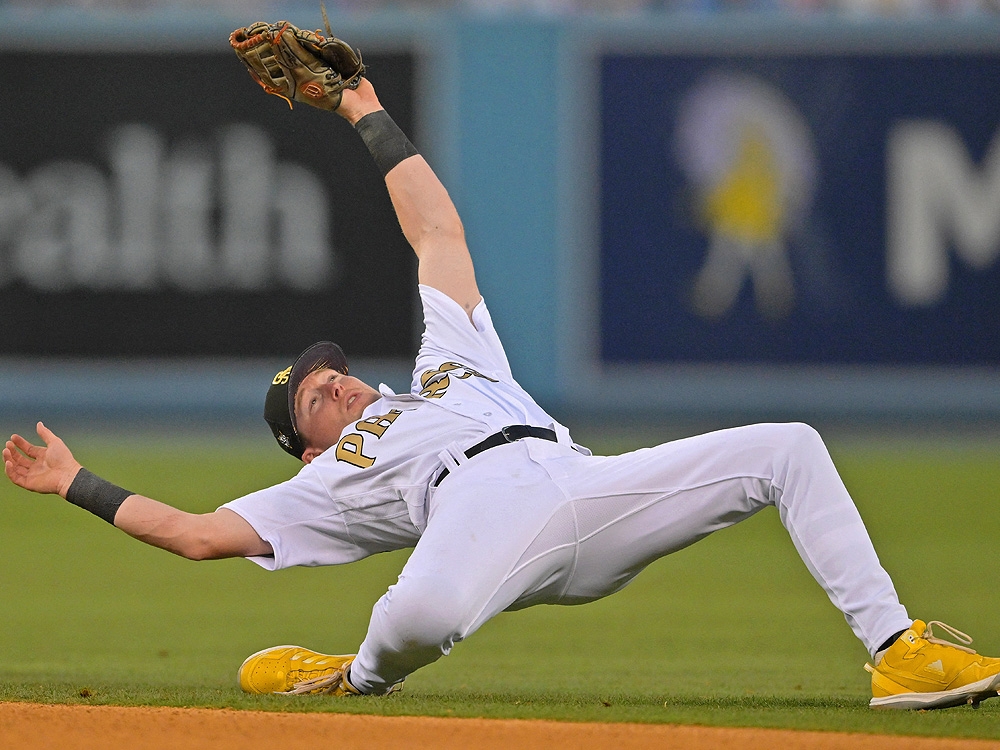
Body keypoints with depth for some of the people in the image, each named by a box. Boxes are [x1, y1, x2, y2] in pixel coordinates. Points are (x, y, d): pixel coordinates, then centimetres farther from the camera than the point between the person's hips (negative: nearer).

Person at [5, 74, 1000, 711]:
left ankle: (896, 651, -11)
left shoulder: (448, 360, 42)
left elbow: (438, 229, 43)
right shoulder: (328, 480, 32)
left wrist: (366, 112, 43)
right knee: (421, 615, -42)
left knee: (790, 447, -7)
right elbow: (195, 533, 26)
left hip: (584, 482, 5)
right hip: (475, 512, -5)